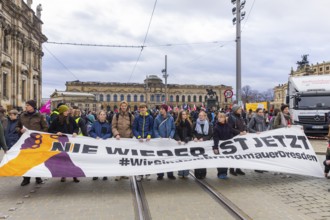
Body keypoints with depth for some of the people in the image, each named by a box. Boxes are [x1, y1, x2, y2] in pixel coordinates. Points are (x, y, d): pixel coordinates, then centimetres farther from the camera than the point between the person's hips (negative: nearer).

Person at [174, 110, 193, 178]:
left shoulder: (189, 123, 8)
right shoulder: (177, 123, 1)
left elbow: (190, 133, 5)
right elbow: (176, 133, -6)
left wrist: (187, 140, -10)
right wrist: (178, 140, -23)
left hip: (187, 143, 2)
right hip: (180, 143, -1)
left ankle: (186, 173, 9)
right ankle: (180, 173, 7)